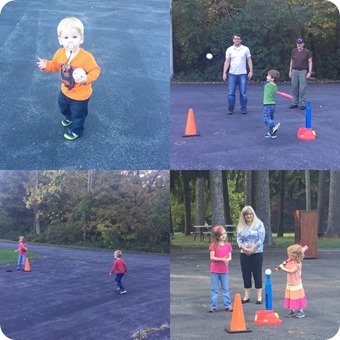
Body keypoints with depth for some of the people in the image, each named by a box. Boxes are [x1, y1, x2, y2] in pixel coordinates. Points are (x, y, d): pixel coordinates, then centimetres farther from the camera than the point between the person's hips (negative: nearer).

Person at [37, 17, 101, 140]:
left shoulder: (86, 57, -35)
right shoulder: (59, 53, -17)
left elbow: (95, 70, -26)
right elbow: (55, 65, 2)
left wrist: (86, 79, -42)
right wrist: (46, 65, -17)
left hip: (80, 95, -6)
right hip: (65, 90, 6)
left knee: (78, 114, 18)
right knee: (63, 106, 34)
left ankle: (76, 130, 47)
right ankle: (69, 117, 67)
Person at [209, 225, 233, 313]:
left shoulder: (228, 245, 3)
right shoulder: (214, 245, -8)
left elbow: (230, 257, 4)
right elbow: (212, 257, -13)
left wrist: (227, 260, -18)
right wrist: (222, 259, -22)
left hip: (224, 270, 3)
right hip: (215, 270, -3)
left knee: (225, 288, 9)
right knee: (214, 289, 5)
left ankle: (228, 305, 15)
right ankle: (213, 306, 10)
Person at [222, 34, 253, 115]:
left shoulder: (245, 49, 4)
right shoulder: (229, 50, 4)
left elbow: (249, 60, 5)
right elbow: (227, 62, 3)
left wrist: (251, 71, -4)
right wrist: (224, 73, -4)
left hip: (242, 74, 0)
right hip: (232, 74, 0)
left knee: (243, 92, 1)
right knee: (231, 92, -1)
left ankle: (243, 108, 10)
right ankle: (230, 108, 7)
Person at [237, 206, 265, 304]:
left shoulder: (259, 224, -3)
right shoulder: (241, 226, 6)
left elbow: (261, 239, -8)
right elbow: (239, 240, 3)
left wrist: (252, 249, -14)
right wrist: (245, 249, -13)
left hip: (257, 253, -3)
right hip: (244, 254, 3)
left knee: (257, 274, 0)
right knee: (246, 275, 7)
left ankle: (259, 297, 7)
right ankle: (246, 297, 14)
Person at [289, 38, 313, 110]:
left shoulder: (307, 52, -4)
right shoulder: (294, 51, 7)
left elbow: (310, 62, -3)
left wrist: (309, 72, -11)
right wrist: (290, 71, 11)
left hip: (303, 71, -4)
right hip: (294, 71, 4)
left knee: (303, 88, -7)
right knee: (294, 87, 3)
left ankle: (303, 104, -3)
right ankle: (295, 103, 11)